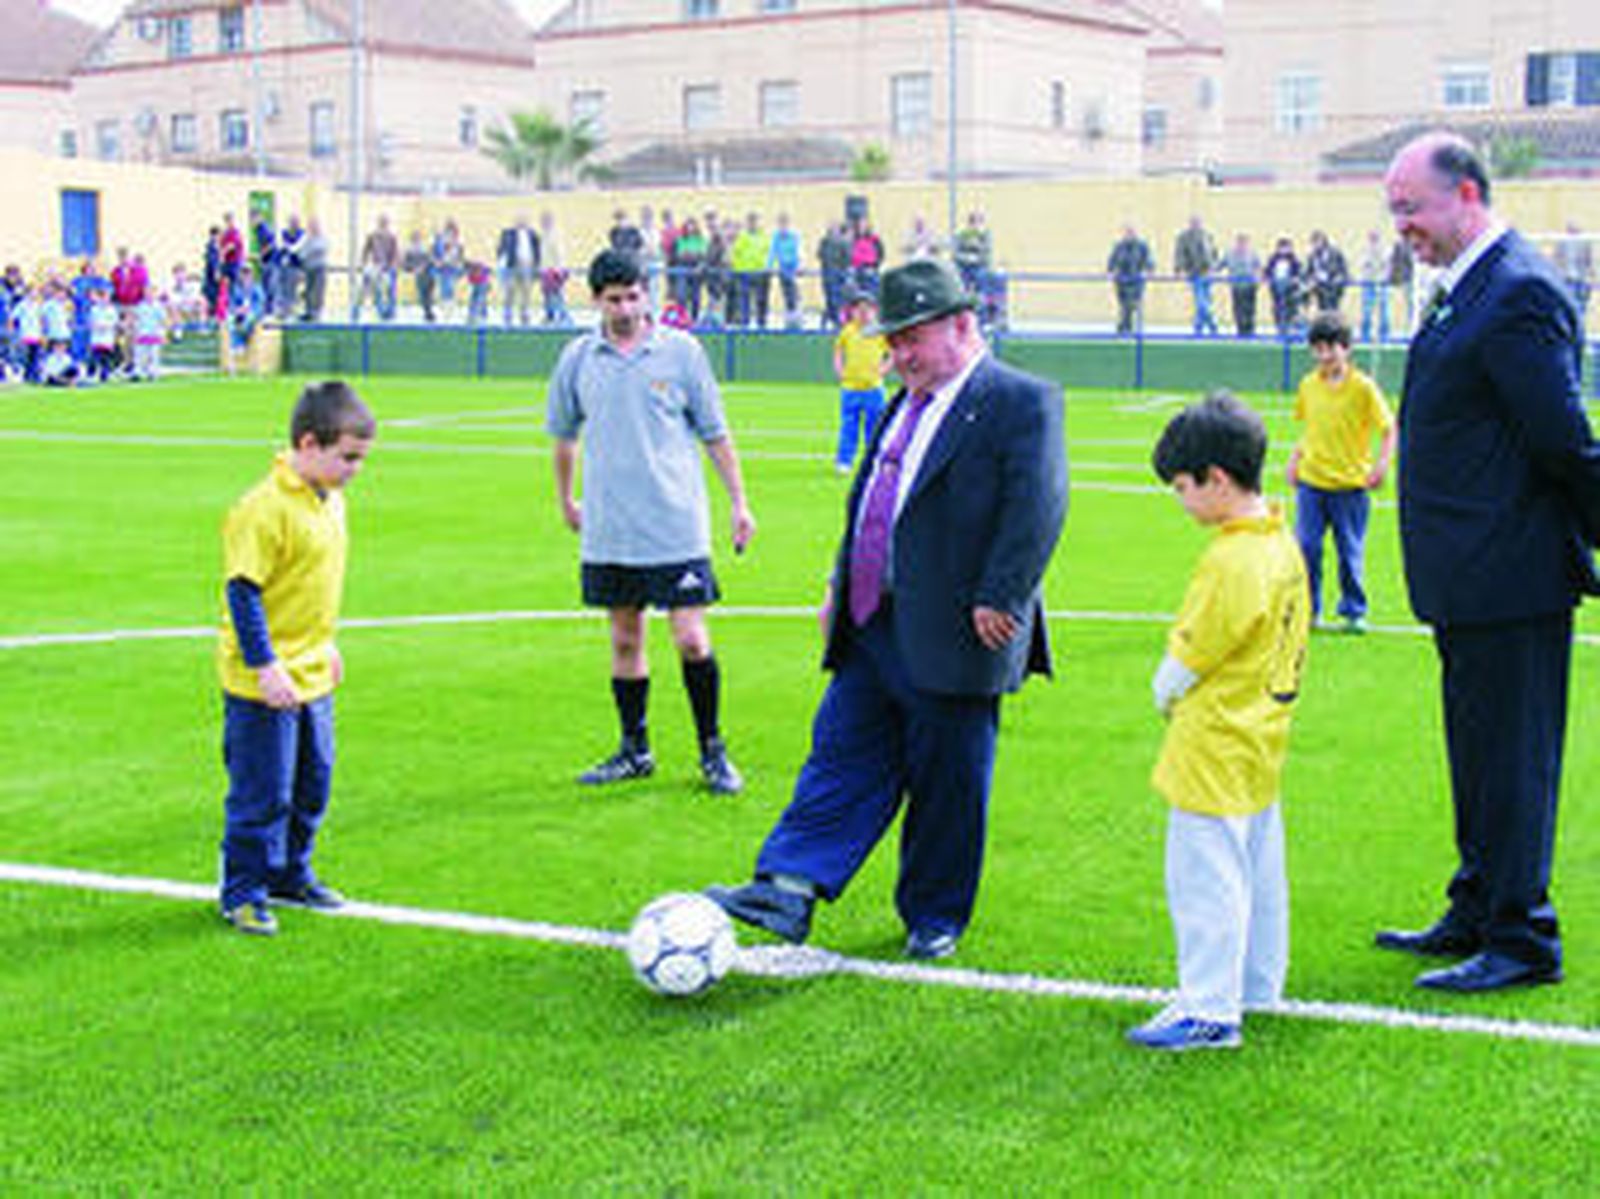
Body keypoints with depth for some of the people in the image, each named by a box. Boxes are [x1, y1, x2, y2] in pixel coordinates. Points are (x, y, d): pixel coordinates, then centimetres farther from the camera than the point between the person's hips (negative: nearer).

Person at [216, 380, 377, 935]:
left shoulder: (330, 501, 8)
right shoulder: (264, 509, -20)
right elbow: (243, 591, -21)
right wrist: (266, 667, -23)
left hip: (313, 676, 9)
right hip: (264, 684, -9)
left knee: (313, 781, 17)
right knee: (264, 792, -1)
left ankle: (290, 874, 33)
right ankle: (243, 892, 12)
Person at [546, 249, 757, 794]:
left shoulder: (681, 351, -2)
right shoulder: (578, 358, 5)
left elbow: (715, 433, 4)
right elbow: (564, 434, 19)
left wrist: (738, 501, 2)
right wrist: (565, 500, 24)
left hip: (677, 528, -3)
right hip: (608, 531, 3)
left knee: (691, 641, -6)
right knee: (624, 640, 10)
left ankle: (712, 750, 9)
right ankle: (635, 750, 23)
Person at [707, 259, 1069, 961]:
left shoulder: (1022, 403, -9)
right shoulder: (905, 407, 18)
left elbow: (1036, 508, -17)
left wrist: (998, 601, -21)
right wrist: (841, 584, 18)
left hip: (951, 641, -7)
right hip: (873, 633, 8)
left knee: (946, 783, 4)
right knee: (842, 754, 3)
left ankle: (936, 916, 18)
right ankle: (790, 890, 1)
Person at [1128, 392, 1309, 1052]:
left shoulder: (1232, 560, -23)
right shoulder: (1281, 543, 7)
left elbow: (1190, 655, -17)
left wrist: (1165, 690, 3)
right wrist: (1180, 690, 13)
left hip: (1217, 749, -10)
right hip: (1261, 738, 10)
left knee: (1206, 875, -4)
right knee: (1257, 868, 18)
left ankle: (1209, 1008, 1)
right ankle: (1257, 987, 30)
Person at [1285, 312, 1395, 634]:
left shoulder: (1363, 387, -8)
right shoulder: (1308, 385, 5)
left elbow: (1388, 429, -5)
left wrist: (1382, 463, -17)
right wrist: (1296, 456, 8)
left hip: (1350, 485, -3)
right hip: (1310, 481, 3)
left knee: (1350, 552, 5)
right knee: (1306, 547, 0)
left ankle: (1354, 612, 17)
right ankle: (1307, 610, 11)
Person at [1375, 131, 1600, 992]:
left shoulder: (1519, 295, -19)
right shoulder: (1467, 289, 13)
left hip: (1509, 581, -10)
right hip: (1471, 583, 10)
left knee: (1509, 760, -1)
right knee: (1481, 757, 19)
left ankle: (1521, 941, 10)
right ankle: (1477, 917, 32)